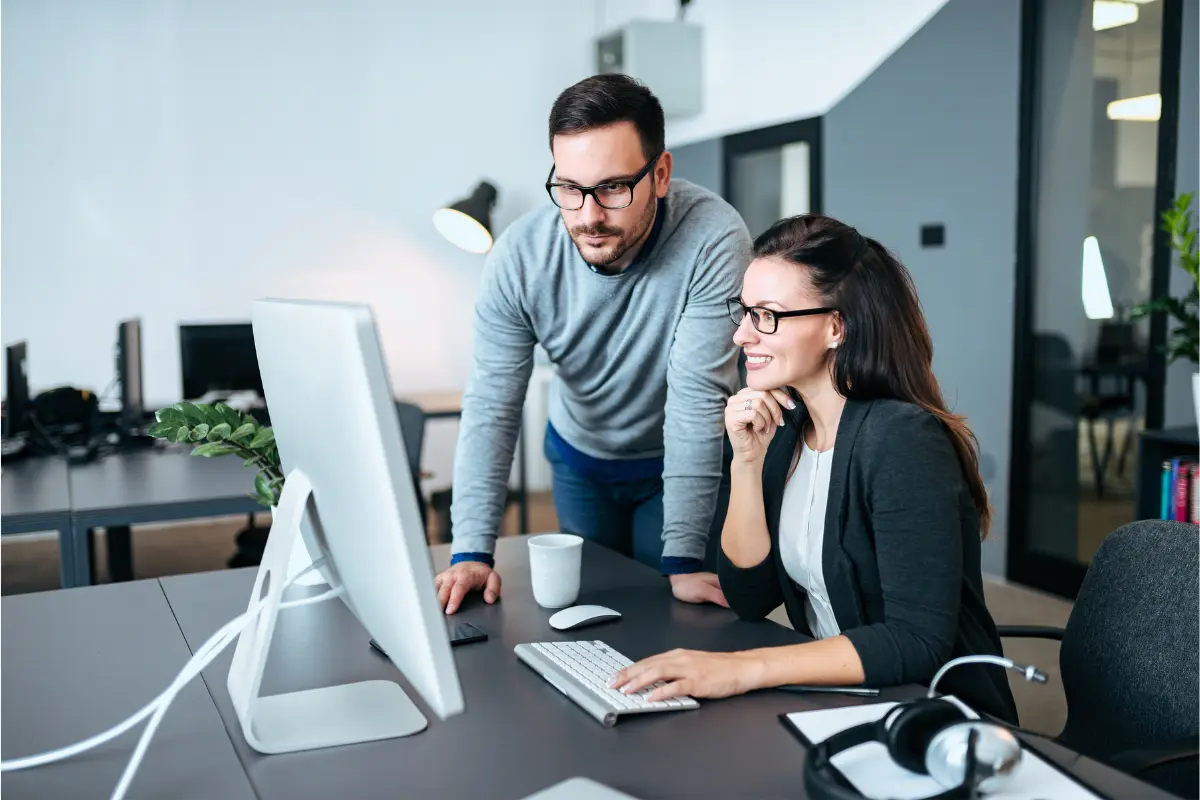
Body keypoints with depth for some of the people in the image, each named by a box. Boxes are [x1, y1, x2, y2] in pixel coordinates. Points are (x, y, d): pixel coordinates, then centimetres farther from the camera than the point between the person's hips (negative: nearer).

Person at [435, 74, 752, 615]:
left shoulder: (713, 241, -32)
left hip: (684, 463, -2)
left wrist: (683, 558, -33)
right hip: (579, 457, 3)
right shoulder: (520, 256, -23)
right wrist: (472, 551, -28)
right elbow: (491, 406, -21)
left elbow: (698, 397, -32)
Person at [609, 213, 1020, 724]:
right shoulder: (783, 428, 1)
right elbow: (750, 598, 0)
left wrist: (742, 670, -32)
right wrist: (747, 461, -12)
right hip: (837, 706, 6)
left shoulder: (903, 439, -20)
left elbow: (920, 641, -26)